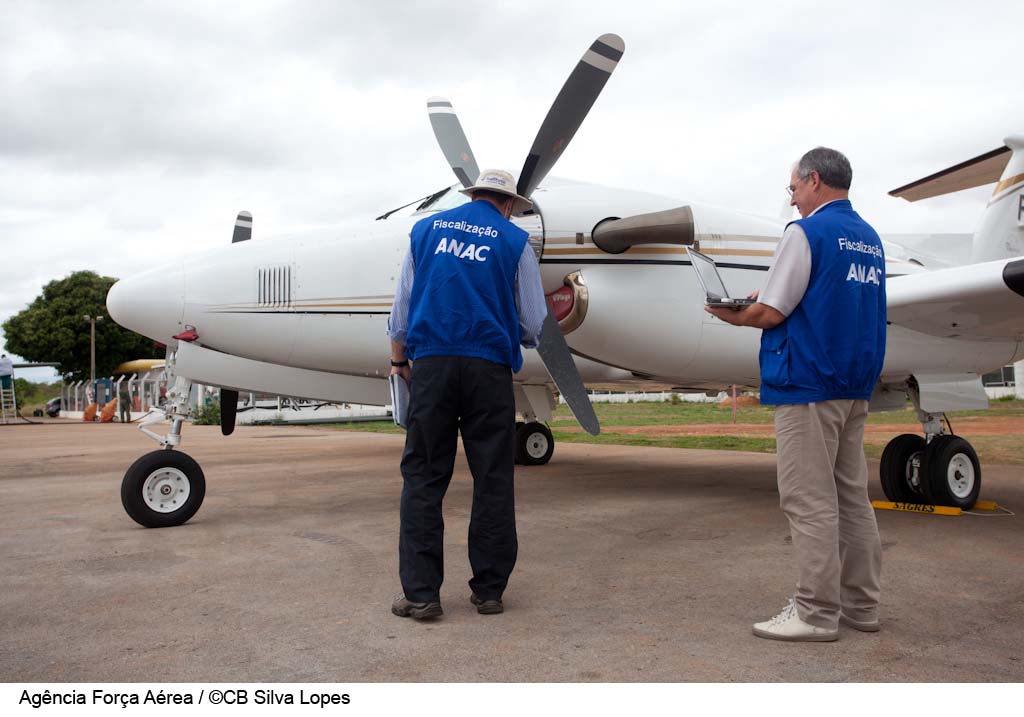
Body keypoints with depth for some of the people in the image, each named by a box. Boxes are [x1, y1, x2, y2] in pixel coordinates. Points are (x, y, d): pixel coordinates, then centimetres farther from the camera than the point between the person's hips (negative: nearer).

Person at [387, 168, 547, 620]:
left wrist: (399, 359, 21)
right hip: (489, 367, -1)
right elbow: (534, 324, 5)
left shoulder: (426, 229, 14)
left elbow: (402, 304, 13)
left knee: (422, 477, 4)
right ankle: (489, 590, 10)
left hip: (431, 364, 2)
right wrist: (521, 338, 26)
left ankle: (420, 592, 2)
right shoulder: (514, 241, 6)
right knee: (492, 481, 6)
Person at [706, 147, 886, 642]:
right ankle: (860, 604, 20)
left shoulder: (807, 232, -10)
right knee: (851, 497, 13)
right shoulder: (869, 238, 15)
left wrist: (735, 317, 5)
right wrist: (767, 302, 19)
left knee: (809, 501, -3)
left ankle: (816, 612, 2)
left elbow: (771, 314, -14)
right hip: (855, 387, 9)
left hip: (808, 384, -9)